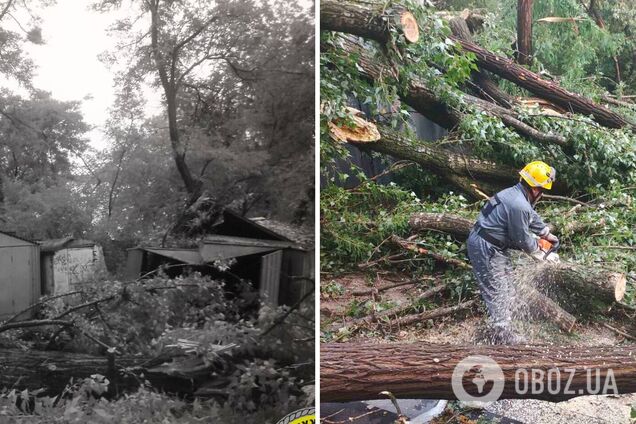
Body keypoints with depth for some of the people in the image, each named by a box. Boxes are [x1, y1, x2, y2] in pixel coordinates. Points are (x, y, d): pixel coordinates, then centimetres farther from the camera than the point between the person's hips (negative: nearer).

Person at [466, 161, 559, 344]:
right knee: (498, 295, -3)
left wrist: (548, 234, 34)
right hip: (486, 250, -11)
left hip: (495, 246, 11)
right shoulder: (519, 206, -26)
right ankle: (503, 339, 7)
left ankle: (501, 333, 27)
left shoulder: (516, 193, 5)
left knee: (506, 291, 17)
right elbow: (523, 239, -14)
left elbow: (532, 217, 24)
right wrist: (539, 251, 4)